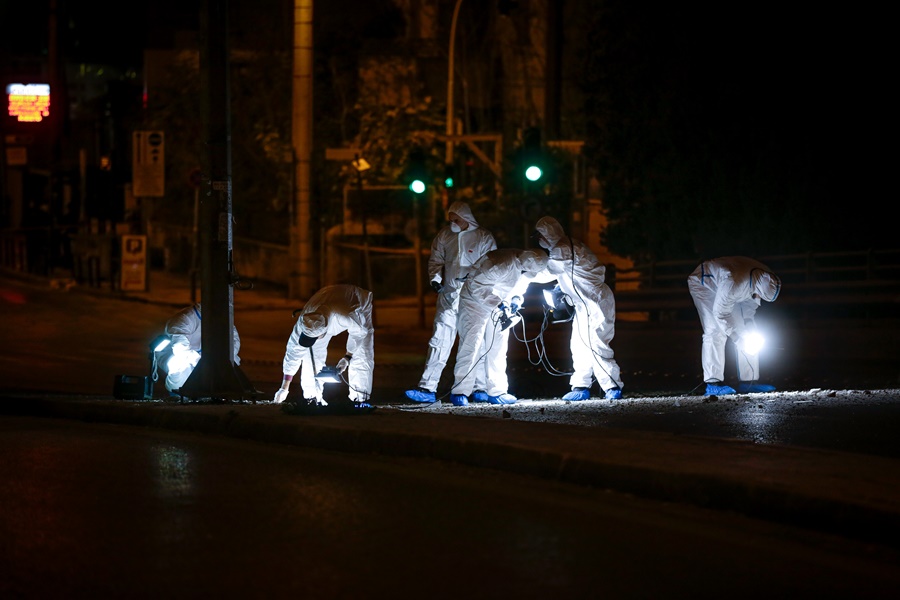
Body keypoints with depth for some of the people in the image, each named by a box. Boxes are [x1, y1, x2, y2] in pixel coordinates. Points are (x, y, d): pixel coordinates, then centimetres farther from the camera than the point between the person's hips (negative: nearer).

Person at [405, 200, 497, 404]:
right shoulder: (444, 235, 7)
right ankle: (427, 388, -8)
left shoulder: (484, 237, -3)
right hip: (449, 296, 2)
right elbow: (436, 259, 13)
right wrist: (435, 278, -4)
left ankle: (482, 388, 18)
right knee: (439, 341, -5)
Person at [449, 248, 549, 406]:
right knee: (471, 343, -14)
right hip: (476, 300, -8)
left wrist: (517, 298, -11)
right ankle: (460, 392, -13)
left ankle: (497, 392, 10)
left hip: (499, 303, 8)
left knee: (498, 347, 6)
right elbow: (477, 286, -34)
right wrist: (498, 304, -39)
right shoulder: (501, 265, -37)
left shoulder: (528, 267, -11)